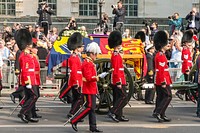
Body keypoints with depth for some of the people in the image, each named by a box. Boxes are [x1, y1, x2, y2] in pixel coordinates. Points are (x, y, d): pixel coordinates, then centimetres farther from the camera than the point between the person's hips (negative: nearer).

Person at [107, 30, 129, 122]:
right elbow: (116, 70, -21)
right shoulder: (116, 55, -16)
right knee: (123, 98, -10)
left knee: (117, 98, 11)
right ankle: (112, 113, -12)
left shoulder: (115, 54, 16)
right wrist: (119, 82, -22)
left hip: (116, 81, 10)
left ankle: (119, 116, 15)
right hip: (118, 81, -10)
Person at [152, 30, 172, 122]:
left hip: (158, 80, 10)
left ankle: (161, 115, 15)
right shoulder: (161, 56, -17)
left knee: (160, 97, 11)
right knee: (168, 96, -7)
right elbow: (161, 70, -22)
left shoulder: (158, 54, 15)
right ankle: (157, 112, -12)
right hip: (163, 80, -10)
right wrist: (163, 82, -22)